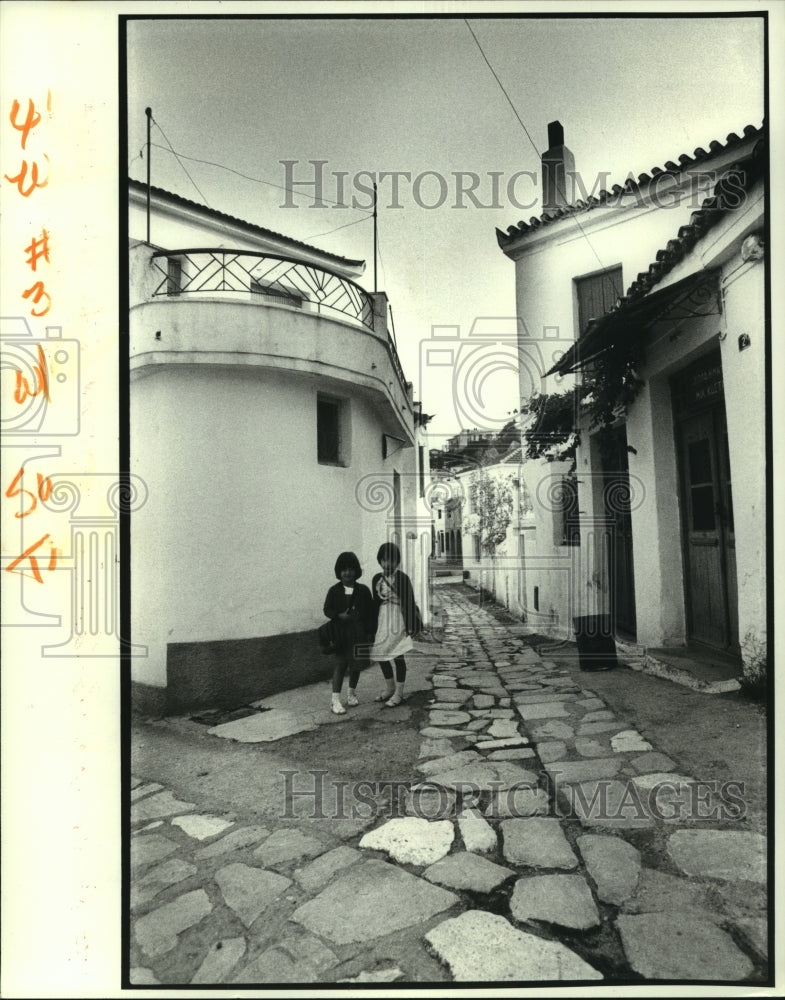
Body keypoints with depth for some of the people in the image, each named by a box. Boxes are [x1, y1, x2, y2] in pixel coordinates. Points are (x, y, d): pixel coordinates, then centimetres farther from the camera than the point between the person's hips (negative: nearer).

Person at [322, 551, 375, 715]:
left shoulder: (363, 590, 1)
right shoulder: (334, 590, -1)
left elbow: (371, 612, 4)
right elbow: (327, 610, 2)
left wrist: (369, 631, 0)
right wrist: (340, 615, -17)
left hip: (359, 634, 2)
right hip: (340, 634, -2)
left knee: (356, 664, 12)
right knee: (340, 664, -2)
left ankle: (352, 693, 32)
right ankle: (336, 699, 3)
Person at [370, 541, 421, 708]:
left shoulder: (402, 578, -9)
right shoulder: (377, 579, 6)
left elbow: (409, 603, -10)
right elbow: (375, 603, 11)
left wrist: (410, 625, -13)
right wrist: (373, 626, 11)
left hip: (398, 620, -6)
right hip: (382, 621, 6)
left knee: (398, 656, -1)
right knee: (381, 657, 11)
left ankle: (399, 694, 11)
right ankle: (390, 689, 29)